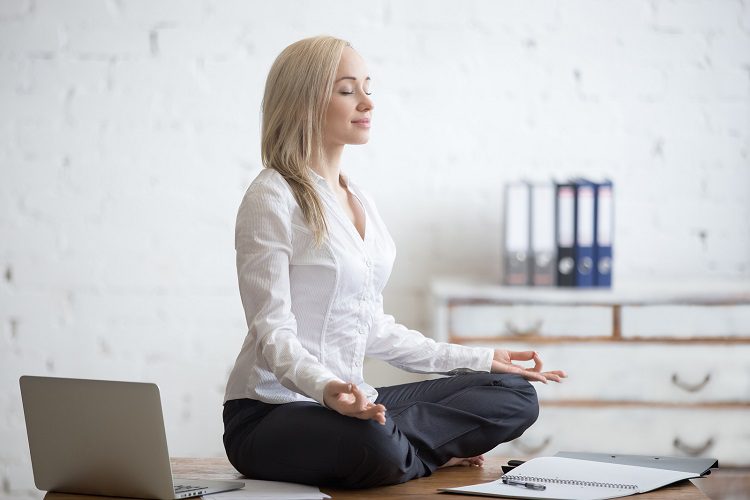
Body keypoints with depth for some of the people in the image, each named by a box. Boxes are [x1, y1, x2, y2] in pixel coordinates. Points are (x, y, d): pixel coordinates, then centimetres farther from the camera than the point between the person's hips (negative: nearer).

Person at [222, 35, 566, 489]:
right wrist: (327, 388, -38)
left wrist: (479, 360, 14)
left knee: (514, 396, -3)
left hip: (349, 403, 8)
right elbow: (273, 331, -18)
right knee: (372, 443, -39)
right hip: (272, 413, -8)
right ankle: (431, 453, -10)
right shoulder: (273, 198, -10)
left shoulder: (359, 200, 15)